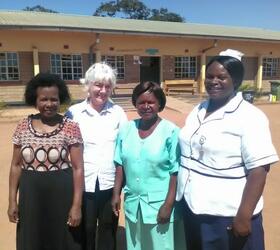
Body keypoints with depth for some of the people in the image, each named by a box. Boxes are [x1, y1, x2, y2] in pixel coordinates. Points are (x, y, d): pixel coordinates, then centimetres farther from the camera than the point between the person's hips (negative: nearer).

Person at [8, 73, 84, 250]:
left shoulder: (71, 127, -10)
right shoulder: (23, 127, -1)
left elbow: (78, 168, -10)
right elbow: (16, 165, 5)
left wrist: (77, 205, -12)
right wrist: (12, 200, 3)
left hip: (62, 194, -2)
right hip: (31, 196, 3)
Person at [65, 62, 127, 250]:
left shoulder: (118, 112, -2)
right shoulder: (74, 112, -4)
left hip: (110, 182, 1)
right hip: (83, 183, 0)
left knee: (109, 229, 18)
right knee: (85, 231, 16)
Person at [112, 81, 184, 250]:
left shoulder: (171, 131, -12)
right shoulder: (126, 129, 2)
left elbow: (175, 172, -11)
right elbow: (120, 165, 7)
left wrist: (168, 204, -13)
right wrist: (116, 194, 4)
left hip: (158, 203, -4)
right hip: (132, 202, 4)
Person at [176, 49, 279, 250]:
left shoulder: (249, 117, -14)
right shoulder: (198, 110, 6)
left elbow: (259, 171, -18)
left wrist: (244, 216, -20)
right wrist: (175, 197, 11)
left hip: (227, 216, -6)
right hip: (191, 208, 6)